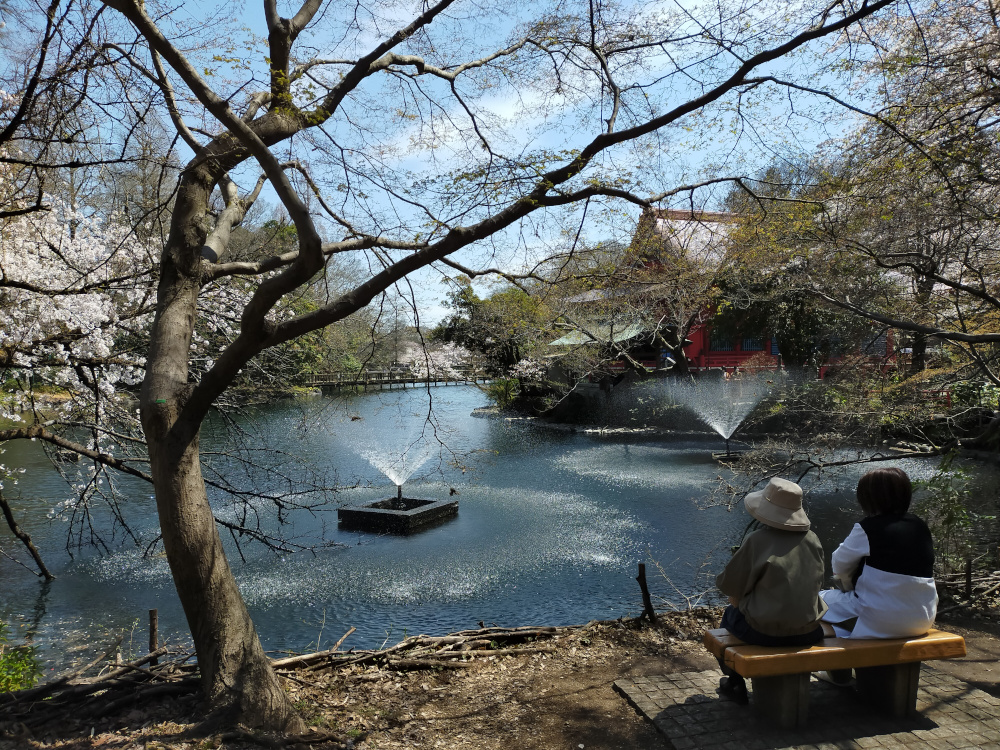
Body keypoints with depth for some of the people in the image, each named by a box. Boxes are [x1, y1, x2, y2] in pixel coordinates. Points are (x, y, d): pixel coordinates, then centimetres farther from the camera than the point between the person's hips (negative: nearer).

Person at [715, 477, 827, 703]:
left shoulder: (756, 541, -18)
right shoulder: (812, 540, -2)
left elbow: (733, 592, -12)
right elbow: (816, 584, 11)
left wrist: (739, 604, 12)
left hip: (765, 632, -4)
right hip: (808, 632, 5)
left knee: (730, 614, 26)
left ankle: (735, 683, 36)